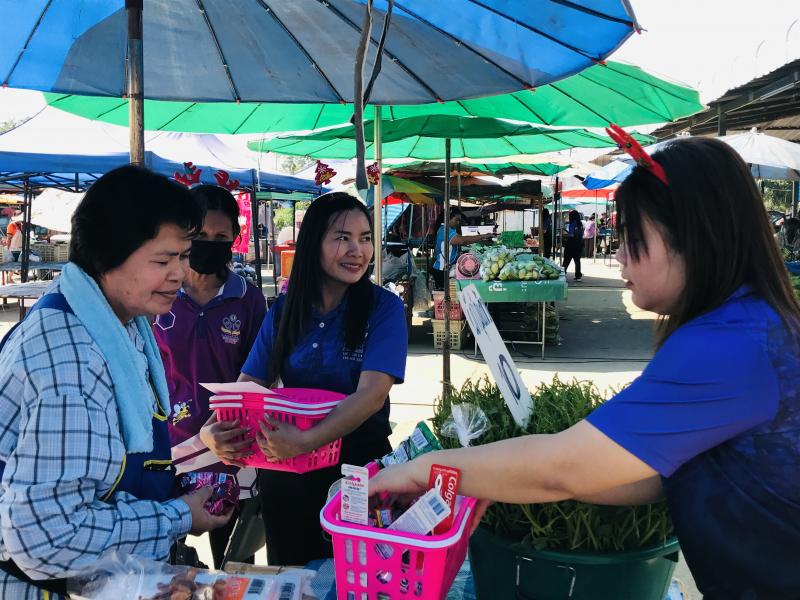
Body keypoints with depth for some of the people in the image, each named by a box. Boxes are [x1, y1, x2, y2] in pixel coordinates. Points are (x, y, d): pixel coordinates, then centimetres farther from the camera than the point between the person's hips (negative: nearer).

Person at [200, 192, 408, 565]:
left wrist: (307, 441, -37)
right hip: (285, 469, 3)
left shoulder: (383, 307, -11)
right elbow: (248, 385, -1)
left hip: (359, 464, -3)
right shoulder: (284, 311, -1)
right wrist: (212, 430, -22)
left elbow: (373, 392, -23)